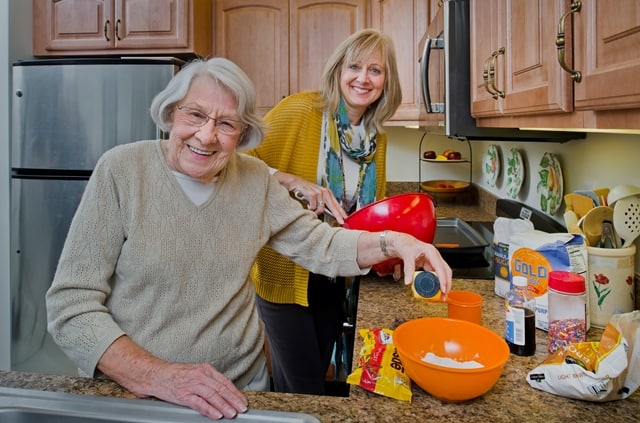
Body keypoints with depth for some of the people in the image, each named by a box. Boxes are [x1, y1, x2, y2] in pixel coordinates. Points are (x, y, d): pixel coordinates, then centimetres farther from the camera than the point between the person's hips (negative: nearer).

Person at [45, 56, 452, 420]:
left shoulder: (255, 179, -5)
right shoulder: (122, 170, -15)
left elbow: (319, 244, 1)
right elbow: (71, 305, -17)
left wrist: (391, 242, -16)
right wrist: (155, 376, -28)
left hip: (242, 386, 4)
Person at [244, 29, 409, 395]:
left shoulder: (377, 137, 3)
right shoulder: (300, 110, -16)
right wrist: (296, 183, -29)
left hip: (338, 279, 6)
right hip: (286, 275, -6)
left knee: (318, 376, 22)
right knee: (304, 392, 5)